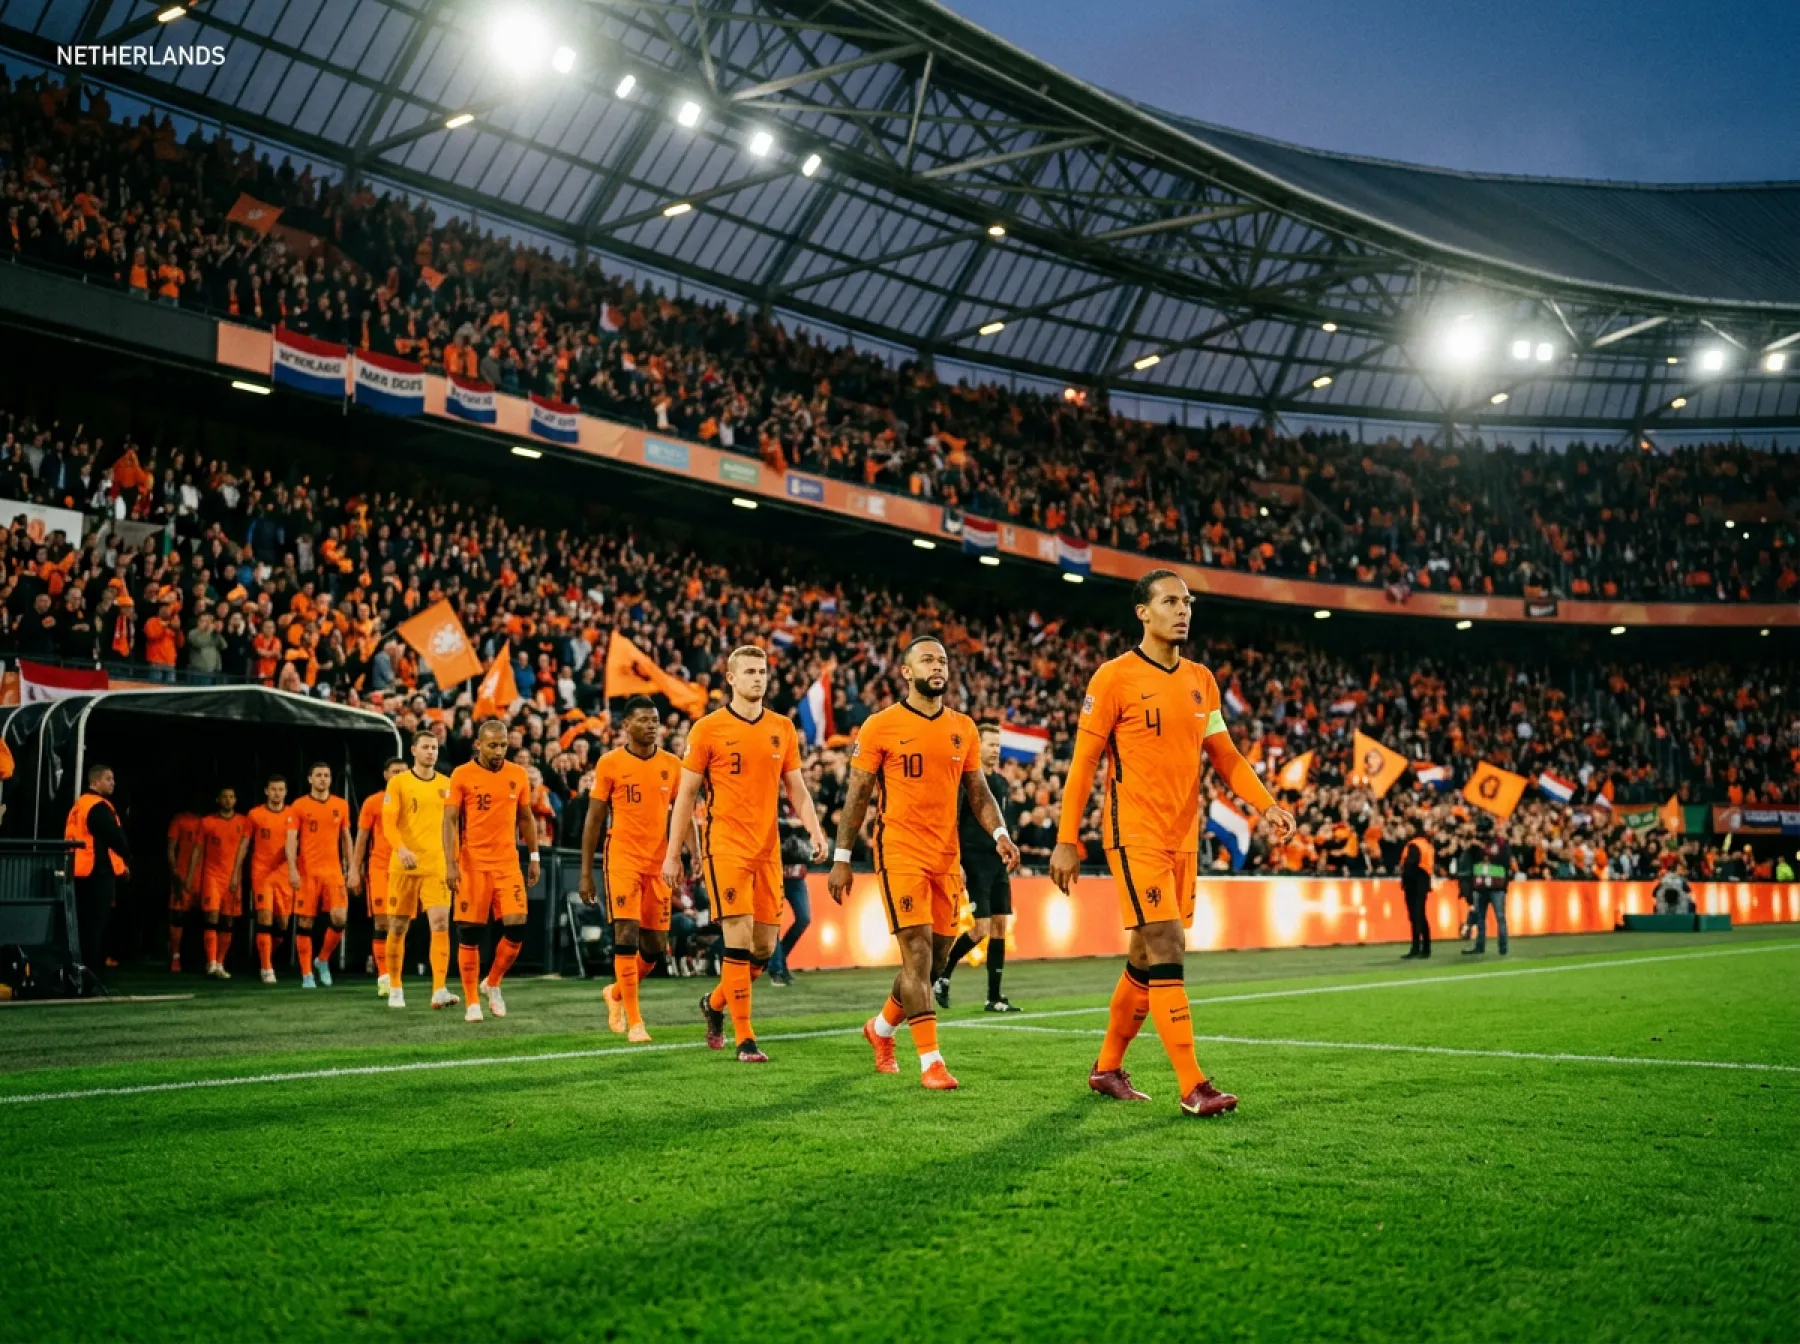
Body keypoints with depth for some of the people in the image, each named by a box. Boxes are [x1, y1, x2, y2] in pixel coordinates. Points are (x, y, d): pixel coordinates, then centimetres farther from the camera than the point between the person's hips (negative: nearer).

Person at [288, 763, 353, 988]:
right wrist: (292, 869, -14)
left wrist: (351, 868, 11)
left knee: (340, 918, -10)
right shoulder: (299, 806, 1)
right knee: (305, 923, 1)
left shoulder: (341, 805, 10)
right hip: (307, 872, -2)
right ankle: (307, 975, 9)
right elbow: (291, 840, -3)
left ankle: (322, 960, 14)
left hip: (333, 870, 2)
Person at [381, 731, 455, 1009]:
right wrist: (401, 849, -26)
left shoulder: (446, 785, 9)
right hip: (403, 866, -1)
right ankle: (395, 988, 24)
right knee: (398, 928, 8)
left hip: (437, 866, 1)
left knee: (441, 924, -13)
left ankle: (439, 991, -16)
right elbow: (388, 822, -9)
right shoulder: (398, 782, 0)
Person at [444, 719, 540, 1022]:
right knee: (469, 934, 1)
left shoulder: (518, 775, 6)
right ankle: (472, 1002, 12)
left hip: (508, 863, 3)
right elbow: (450, 821, -5)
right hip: (472, 864, -2)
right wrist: (450, 864, -13)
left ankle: (492, 984, 19)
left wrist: (534, 858, 12)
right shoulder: (462, 775, -3)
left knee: (516, 929, -6)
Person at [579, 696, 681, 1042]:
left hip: (659, 863, 4)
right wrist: (586, 873, -1)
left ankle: (616, 993, 34)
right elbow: (593, 818, 2)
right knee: (626, 934, -12)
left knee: (655, 946, 7)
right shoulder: (610, 763, -2)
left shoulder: (672, 765, 6)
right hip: (622, 859, -4)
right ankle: (634, 1021, -5)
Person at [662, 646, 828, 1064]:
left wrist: (814, 829, -4)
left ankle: (714, 1003, 32)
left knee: (764, 947, 6)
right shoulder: (708, 729, -3)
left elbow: (796, 788, 13)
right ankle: (745, 1040, -2)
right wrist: (672, 853, 0)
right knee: (739, 939, -11)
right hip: (725, 848, -5)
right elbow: (686, 794, 1)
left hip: (767, 849, 5)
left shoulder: (783, 728, 9)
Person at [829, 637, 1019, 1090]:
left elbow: (978, 790, 14)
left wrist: (999, 833, -4)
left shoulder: (963, 728, 10)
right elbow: (857, 795, 0)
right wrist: (841, 859, -3)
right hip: (901, 852, -5)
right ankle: (931, 1062, -7)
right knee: (918, 952, -11)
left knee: (935, 956, 10)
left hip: (947, 855, 5)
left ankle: (881, 1027, 34)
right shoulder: (880, 726, -3)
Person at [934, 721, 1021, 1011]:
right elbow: (951, 822, -12)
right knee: (982, 929, -10)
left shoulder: (1001, 781, 14)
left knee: (1001, 927, 3)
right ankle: (941, 976, 10)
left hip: (998, 862, 7)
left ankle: (994, 997, 7)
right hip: (974, 862, -7)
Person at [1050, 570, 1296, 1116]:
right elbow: (1083, 763, -6)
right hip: (1135, 835, -7)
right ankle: (1193, 1086, -8)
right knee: (1166, 950, -11)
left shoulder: (1201, 680, 12)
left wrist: (1267, 804, -2)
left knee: (1147, 959, 12)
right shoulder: (1115, 677, -7)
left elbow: (1223, 754, 14)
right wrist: (1066, 841, -9)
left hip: (1183, 837, 7)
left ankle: (1107, 1067, 27)